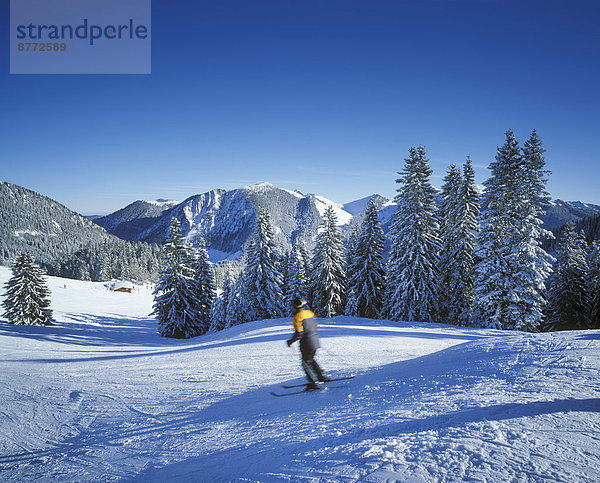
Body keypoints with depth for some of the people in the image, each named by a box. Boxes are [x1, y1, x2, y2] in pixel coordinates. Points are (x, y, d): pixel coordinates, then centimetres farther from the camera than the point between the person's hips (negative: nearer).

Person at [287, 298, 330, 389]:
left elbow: (299, 333, -20)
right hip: (315, 341, 8)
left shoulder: (297, 317, -17)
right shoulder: (310, 313, 6)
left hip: (307, 343, -8)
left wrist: (291, 341, -7)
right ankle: (321, 377, 27)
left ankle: (315, 382, 3)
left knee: (306, 363, 4)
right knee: (311, 360, 24)